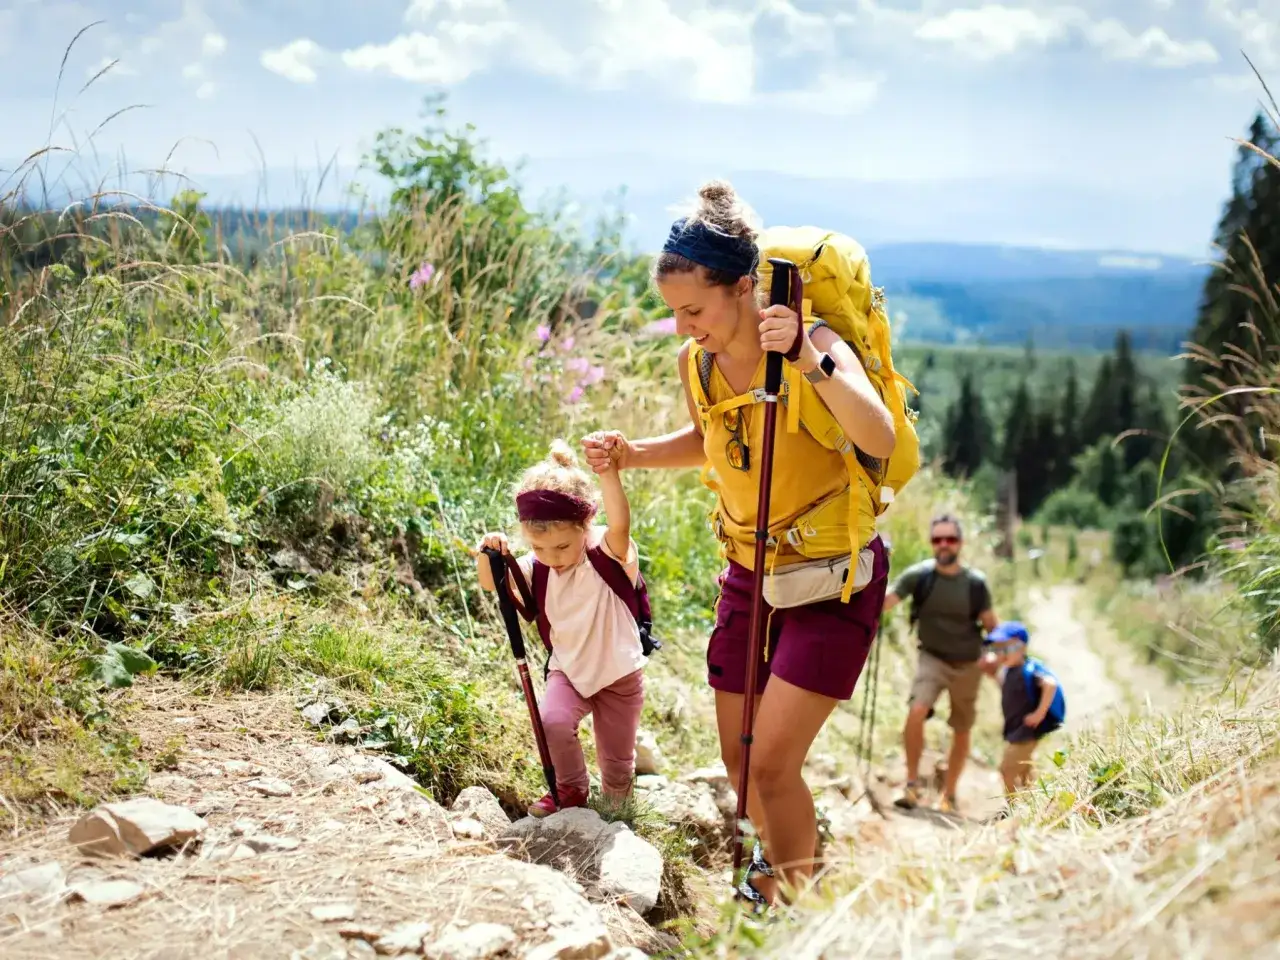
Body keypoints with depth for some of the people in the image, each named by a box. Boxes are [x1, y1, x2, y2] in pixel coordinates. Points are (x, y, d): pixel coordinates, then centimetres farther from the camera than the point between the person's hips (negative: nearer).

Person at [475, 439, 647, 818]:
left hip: (619, 675, -3)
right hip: (568, 670, 3)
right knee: (551, 722, -26)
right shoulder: (538, 566, -10)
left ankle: (614, 812, 43)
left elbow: (620, 525, -45)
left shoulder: (610, 555, -24)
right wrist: (489, 555, -32)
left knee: (617, 767, 9)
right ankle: (570, 790, 1)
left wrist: (608, 473, -62)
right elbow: (492, 584, -9)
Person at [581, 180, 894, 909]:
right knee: (739, 758, 14)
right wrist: (631, 454, -1)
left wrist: (811, 361, -53)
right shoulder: (696, 363, -7)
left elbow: (881, 441, -41)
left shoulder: (813, 345, -24)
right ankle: (775, 860, 44)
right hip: (751, 571, 6)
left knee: (772, 762, -11)